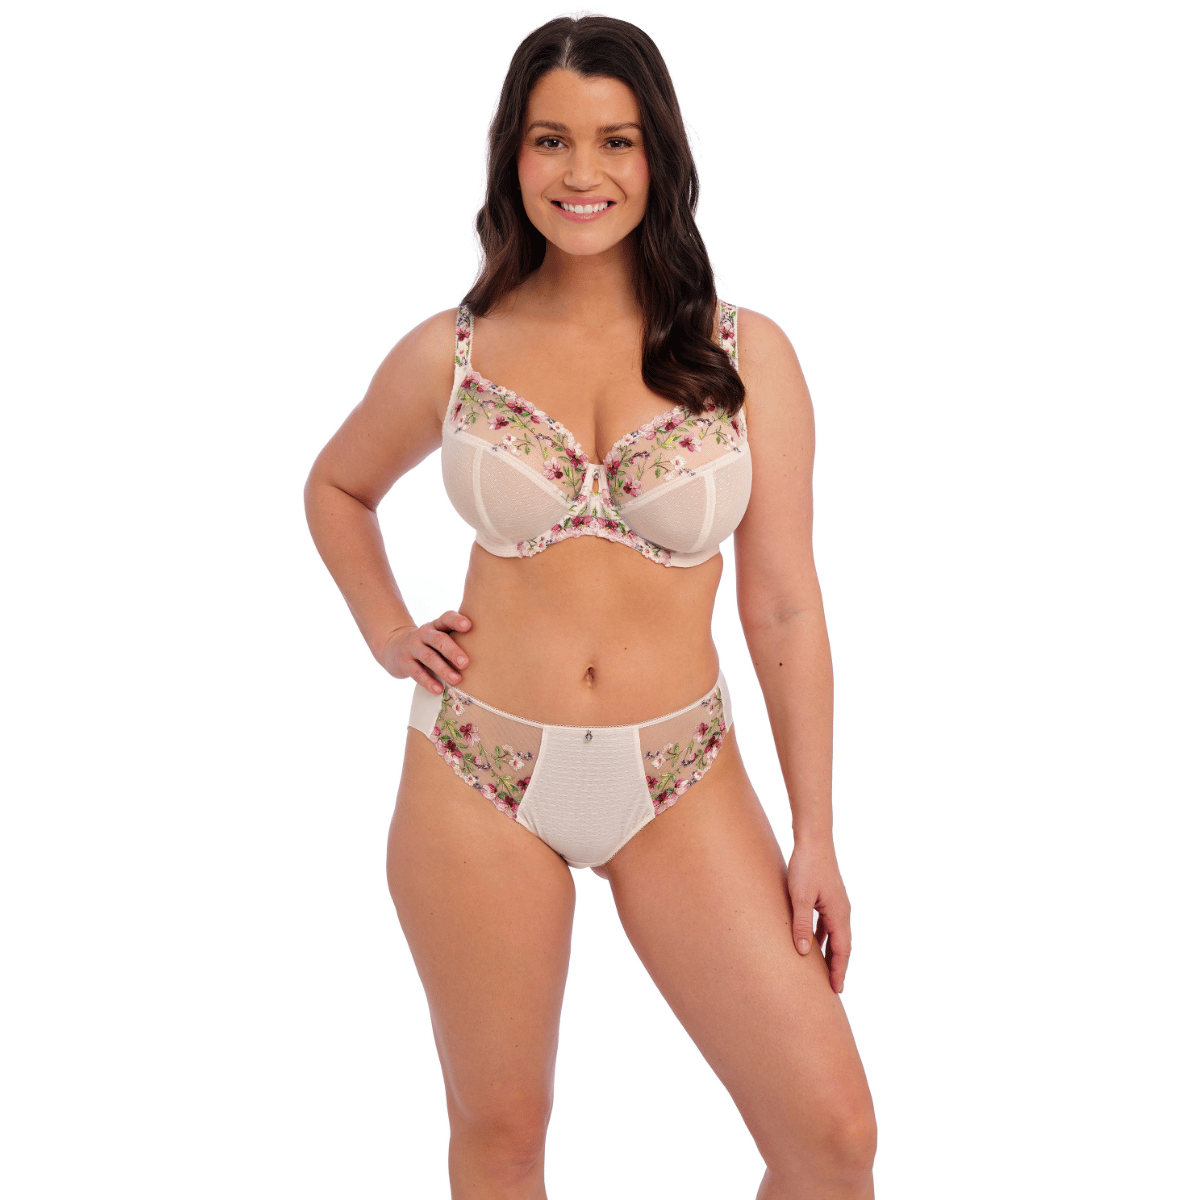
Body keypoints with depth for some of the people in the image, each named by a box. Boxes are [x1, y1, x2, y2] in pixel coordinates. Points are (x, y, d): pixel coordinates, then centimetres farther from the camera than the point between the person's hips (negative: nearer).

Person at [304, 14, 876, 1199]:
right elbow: (336, 487, 20)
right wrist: (388, 635, 5)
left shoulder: (745, 354, -2)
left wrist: (814, 834, -1)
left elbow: (783, 607, -1)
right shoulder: (450, 354, 0)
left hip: (682, 785, 0)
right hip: (480, 778, 0)